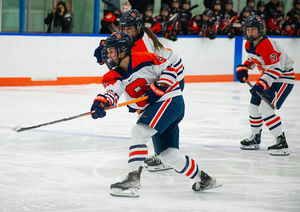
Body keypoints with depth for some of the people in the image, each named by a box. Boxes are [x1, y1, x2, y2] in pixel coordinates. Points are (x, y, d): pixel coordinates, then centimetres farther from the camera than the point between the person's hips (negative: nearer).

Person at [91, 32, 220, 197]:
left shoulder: (144, 60, -14)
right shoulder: (114, 76, 2)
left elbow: (170, 69, -8)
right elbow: (112, 91, -17)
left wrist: (158, 88, -21)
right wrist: (102, 102, -39)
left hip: (170, 101, -9)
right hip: (153, 109, 9)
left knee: (139, 132, -24)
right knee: (168, 154, 9)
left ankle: (133, 181, -30)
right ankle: (203, 179, 27)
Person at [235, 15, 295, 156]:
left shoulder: (267, 45, -28)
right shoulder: (249, 44, 1)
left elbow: (275, 69, -32)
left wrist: (261, 84, -39)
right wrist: (243, 68, 6)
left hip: (283, 77, -10)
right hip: (268, 76, 10)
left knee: (265, 108, -22)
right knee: (254, 106, 14)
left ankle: (281, 143, -20)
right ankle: (255, 139, 32)